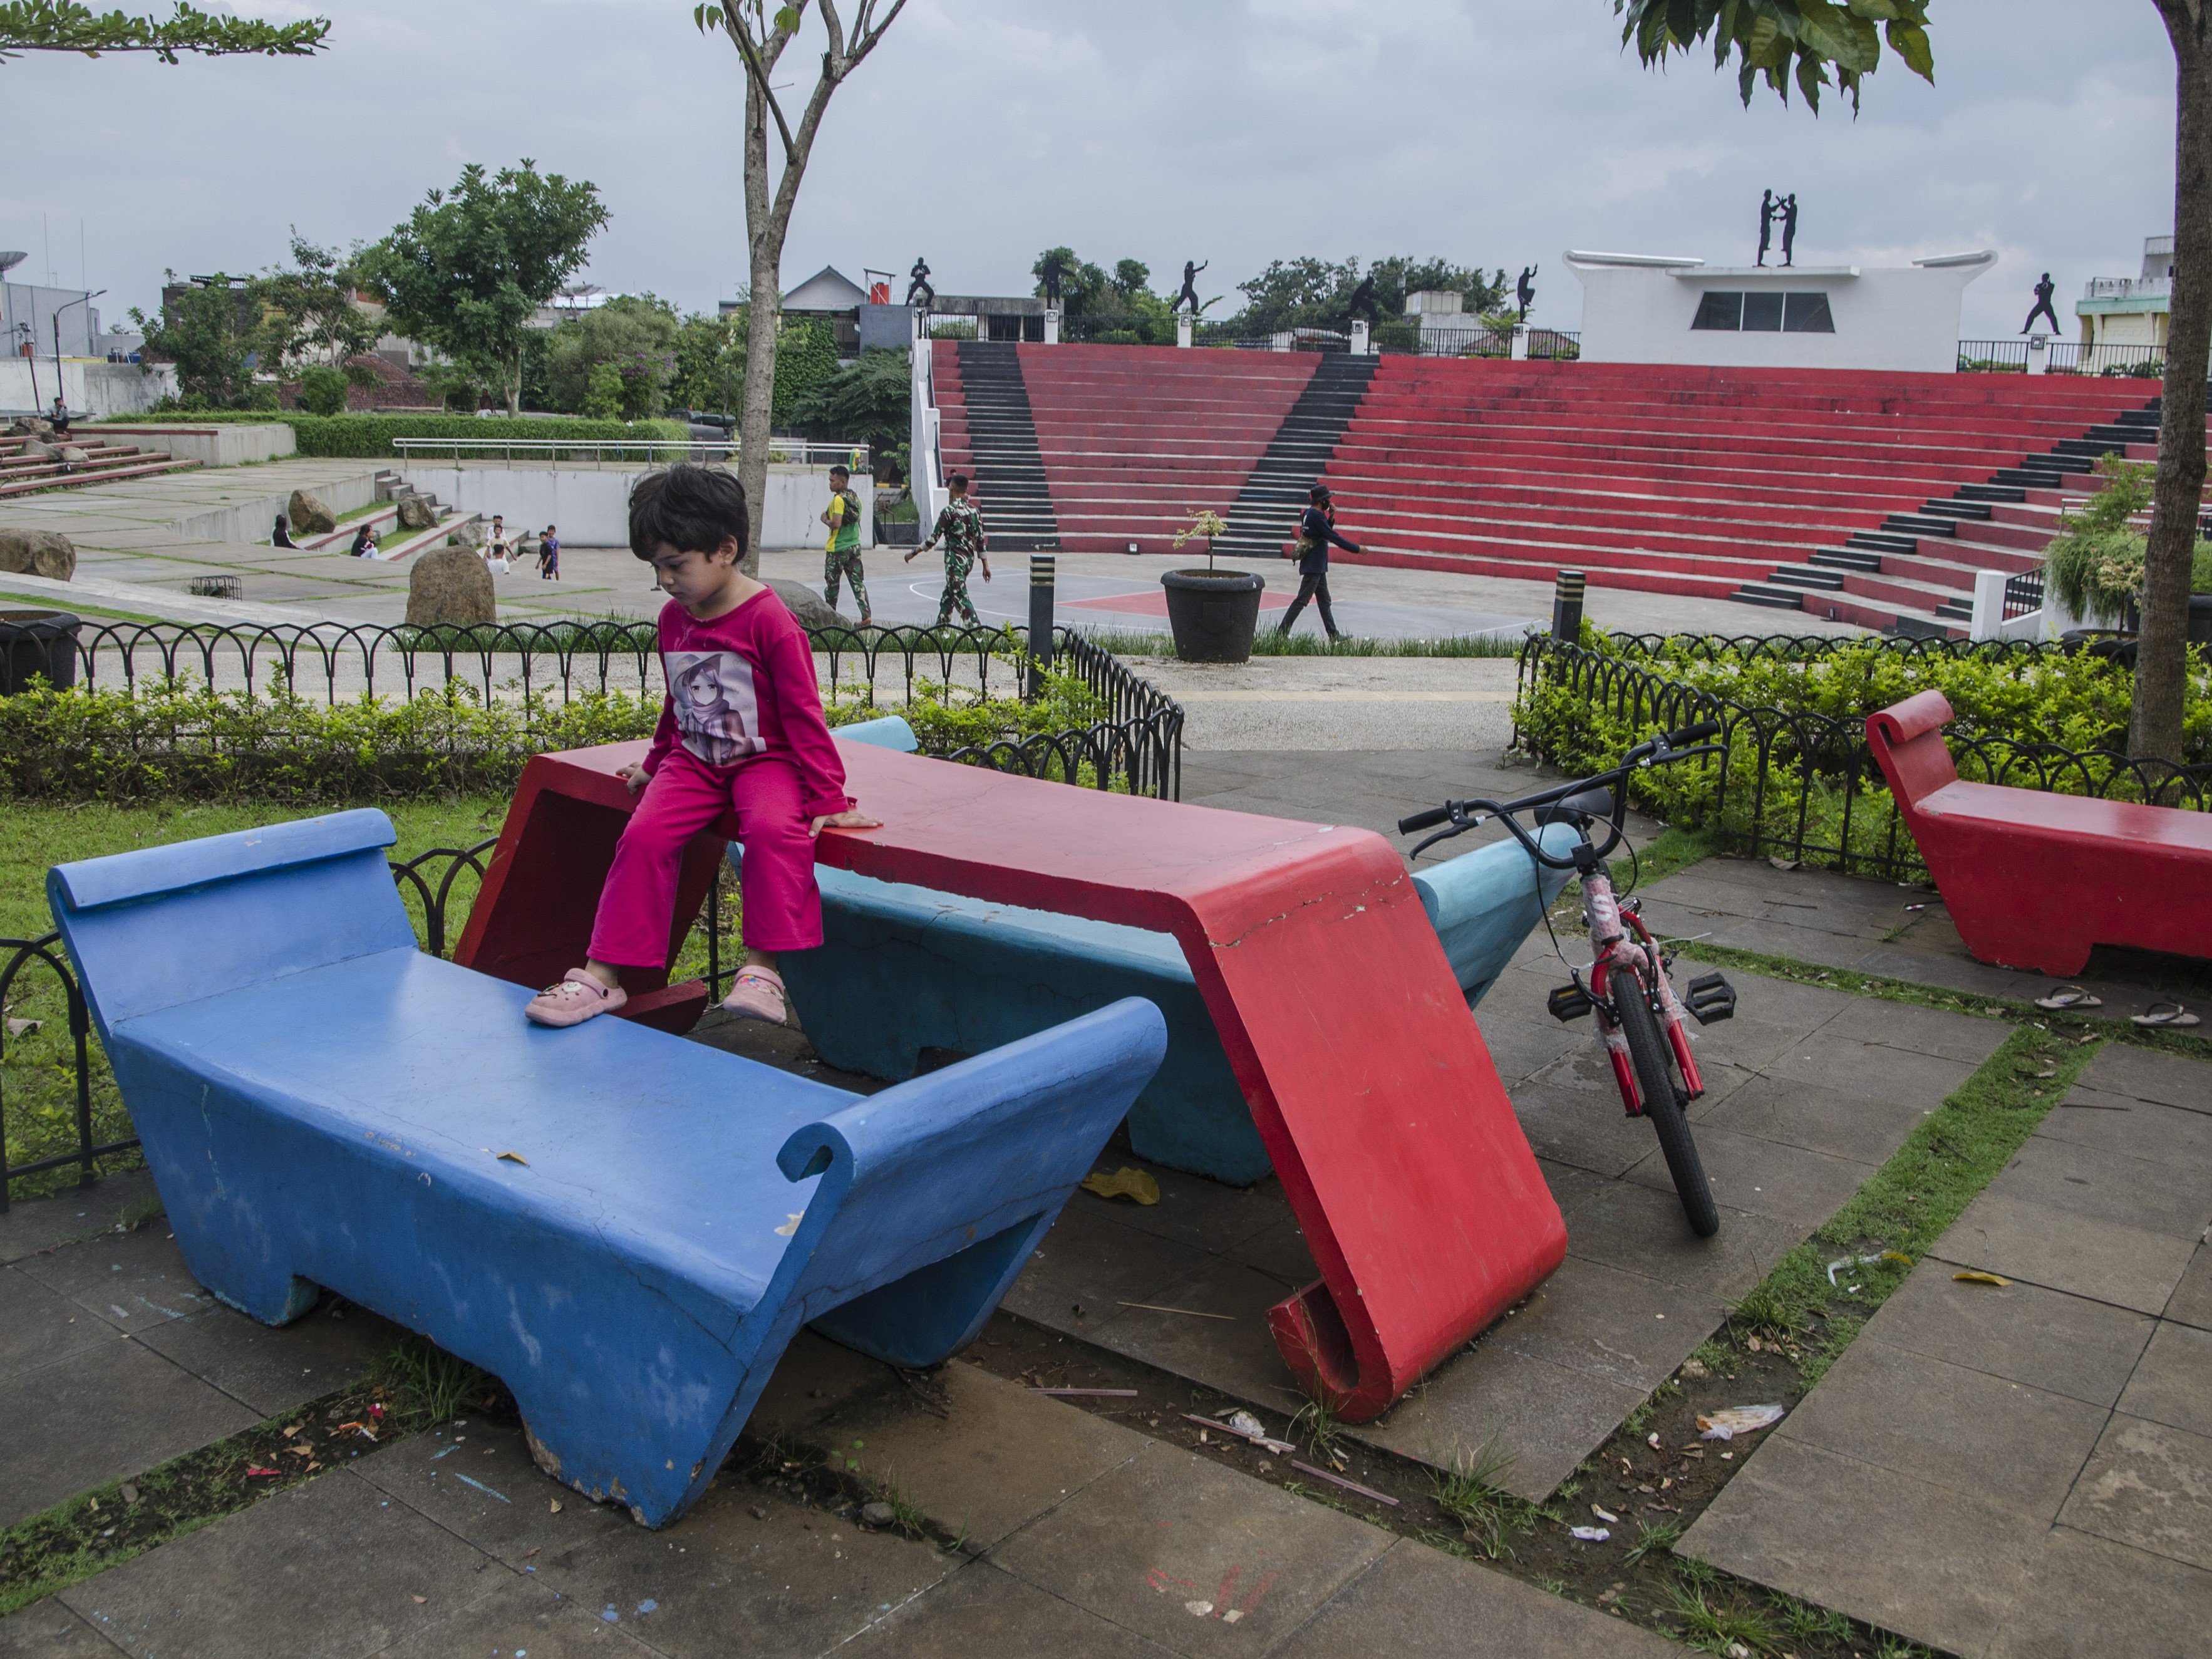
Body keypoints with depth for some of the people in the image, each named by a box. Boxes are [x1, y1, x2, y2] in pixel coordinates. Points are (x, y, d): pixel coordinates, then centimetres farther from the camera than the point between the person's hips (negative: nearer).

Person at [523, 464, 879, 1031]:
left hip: (764, 759, -5)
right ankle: (603, 974, -15)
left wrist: (828, 799, -12)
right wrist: (655, 763, 33)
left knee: (773, 830, -35)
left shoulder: (769, 619, -13)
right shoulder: (673, 618, 8)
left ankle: (762, 969, -31)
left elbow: (803, 713, -11)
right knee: (645, 835, -19)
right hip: (693, 760, 5)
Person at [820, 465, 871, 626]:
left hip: (837, 548, -7)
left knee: (832, 583, 7)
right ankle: (866, 615, -7)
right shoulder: (855, 498, 9)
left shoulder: (839, 499, -16)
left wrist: (825, 520, -5)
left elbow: (836, 524, -24)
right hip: (854, 545, 7)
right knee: (857, 582, 4)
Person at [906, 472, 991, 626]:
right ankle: (941, 627, 26)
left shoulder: (949, 511, -13)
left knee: (960, 597, -8)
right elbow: (981, 540, 7)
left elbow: (934, 538, -10)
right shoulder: (974, 510, 6)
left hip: (955, 559, -7)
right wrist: (986, 566, 11)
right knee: (948, 594, 19)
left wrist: (913, 553, 1)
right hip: (970, 558, 7)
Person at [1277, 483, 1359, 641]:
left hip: (1318, 567, 10)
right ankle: (1281, 632, -6)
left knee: (1324, 601, 13)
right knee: (1302, 601, -8)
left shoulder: (1310, 514, 12)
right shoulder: (1316, 515, -18)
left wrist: (1331, 517, 5)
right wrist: (1357, 548, -13)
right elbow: (1334, 537, -20)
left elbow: (1327, 532, 22)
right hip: (1313, 567, -10)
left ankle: (1333, 635, 19)